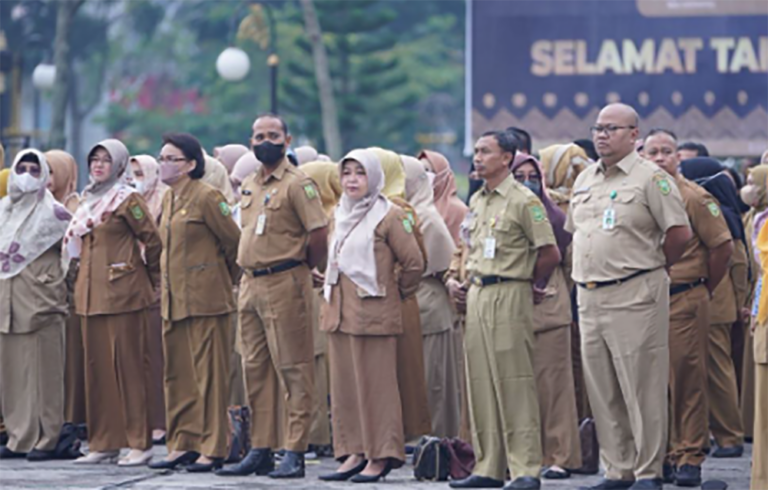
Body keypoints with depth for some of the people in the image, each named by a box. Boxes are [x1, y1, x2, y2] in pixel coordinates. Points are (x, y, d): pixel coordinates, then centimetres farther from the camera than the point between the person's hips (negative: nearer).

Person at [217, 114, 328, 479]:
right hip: (250, 284, 8)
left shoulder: (296, 184, -9)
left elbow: (320, 233, -14)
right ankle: (260, 450, 16)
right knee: (255, 369, 10)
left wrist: (301, 267, -2)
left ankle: (295, 453, -5)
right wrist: (249, 273, 16)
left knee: (293, 369, -5)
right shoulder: (249, 186, 15)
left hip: (284, 285, -8)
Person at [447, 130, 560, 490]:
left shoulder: (523, 201, -9)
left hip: (509, 296, -8)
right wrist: (459, 277, 13)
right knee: (481, 382, 7)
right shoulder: (476, 202, 15)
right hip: (477, 295, 8)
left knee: (515, 383, -8)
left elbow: (550, 254, -10)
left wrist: (526, 282, 1)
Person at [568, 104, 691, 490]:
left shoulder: (650, 178, -6)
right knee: (602, 390, 9)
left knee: (642, 388, -5)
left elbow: (679, 233, -10)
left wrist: (651, 267, 1)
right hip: (589, 297, 7)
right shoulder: (585, 180, 15)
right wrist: (588, 270, 15)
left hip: (633, 296, -7)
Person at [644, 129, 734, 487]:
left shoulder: (692, 197, -5)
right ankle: (664, 454, 13)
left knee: (687, 380, -3)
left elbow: (722, 246, -4)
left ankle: (690, 458, 0)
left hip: (684, 302, -5)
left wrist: (703, 288, 4)